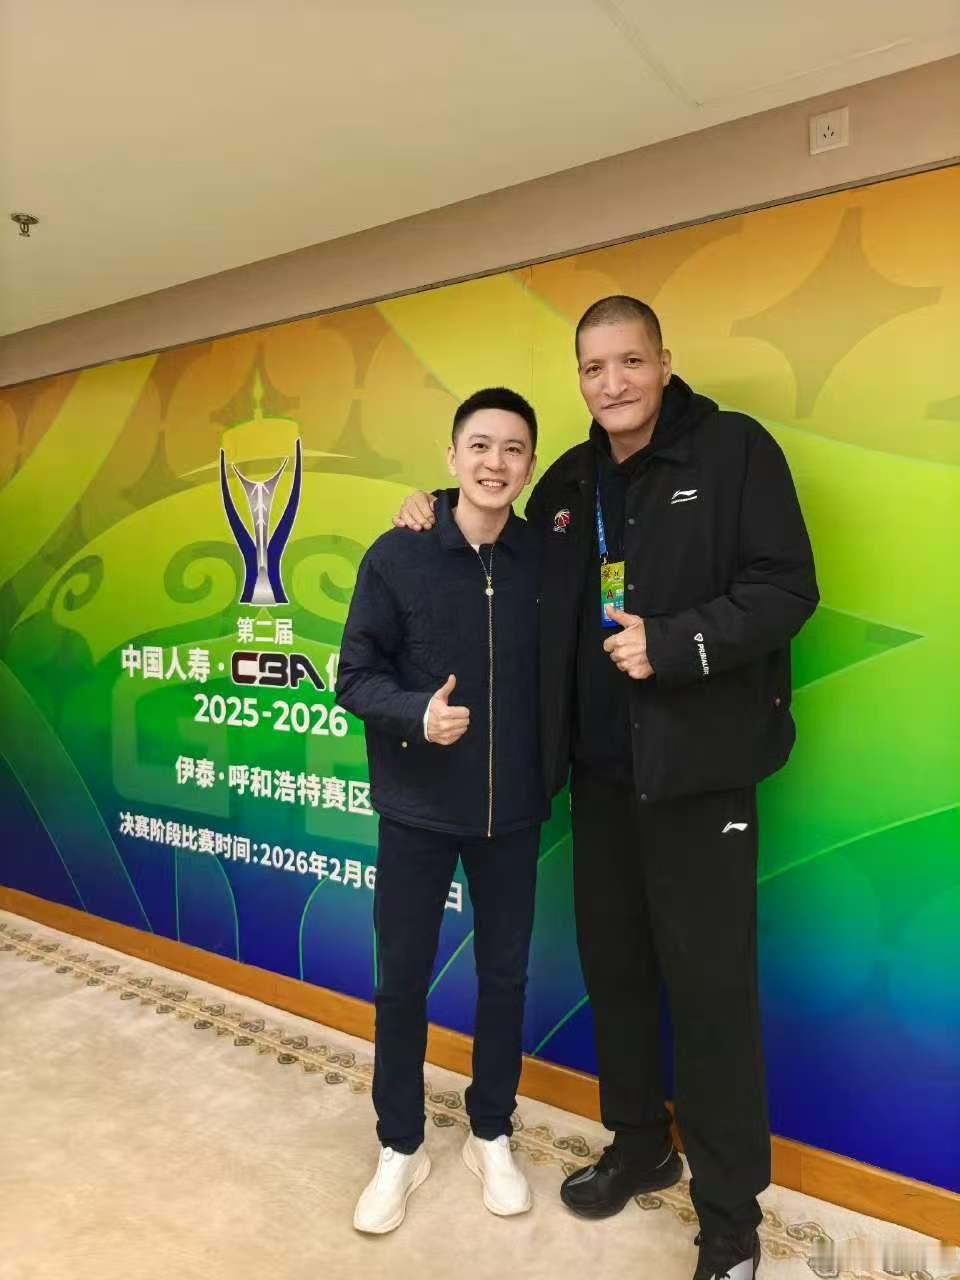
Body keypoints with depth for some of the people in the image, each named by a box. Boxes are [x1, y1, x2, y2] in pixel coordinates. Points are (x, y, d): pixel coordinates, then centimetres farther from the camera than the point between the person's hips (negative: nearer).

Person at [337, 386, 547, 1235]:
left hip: (512, 809, 2)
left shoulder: (545, 559, -4)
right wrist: (416, 714, -24)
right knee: (402, 978, 11)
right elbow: (356, 677, -8)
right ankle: (401, 1146, 34)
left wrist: (552, 769, -5)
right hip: (416, 807, -1)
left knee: (505, 975, 15)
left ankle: (492, 1135, 38)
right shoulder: (397, 555, -9)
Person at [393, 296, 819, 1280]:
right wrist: (445, 510, 11)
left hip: (697, 765, -5)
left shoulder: (734, 449, -6)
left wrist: (672, 643, -23)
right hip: (600, 767, 6)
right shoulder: (568, 482, 11)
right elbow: (533, 584, 23)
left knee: (709, 982, 3)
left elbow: (786, 589, -12)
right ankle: (638, 1146, 39)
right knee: (612, 965, 16)